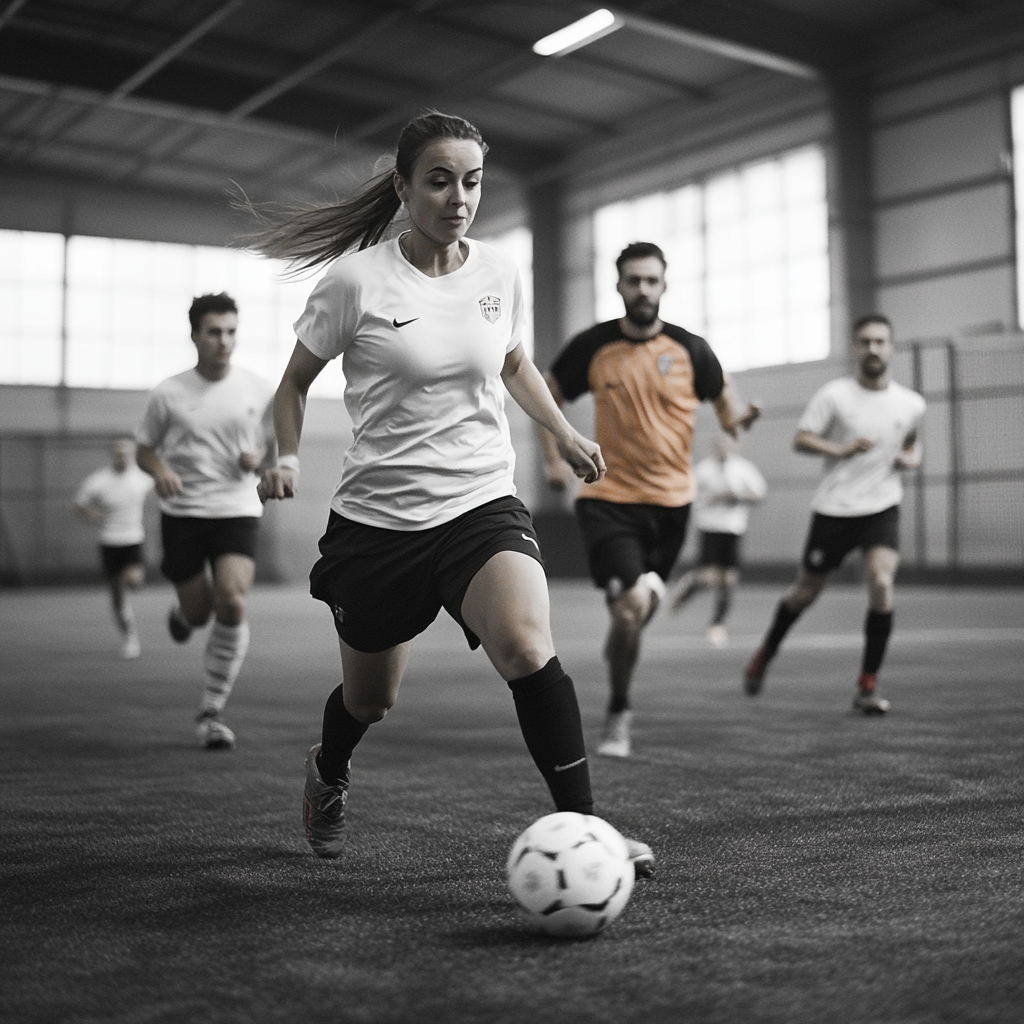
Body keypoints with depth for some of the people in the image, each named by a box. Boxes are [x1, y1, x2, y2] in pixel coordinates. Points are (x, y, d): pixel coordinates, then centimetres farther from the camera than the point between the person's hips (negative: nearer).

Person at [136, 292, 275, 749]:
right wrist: (160, 471, -13)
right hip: (182, 512, 0)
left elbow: (273, 447, 14)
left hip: (237, 510, 0)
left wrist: (258, 459, -9)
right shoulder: (168, 394, 0)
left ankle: (210, 713, -4)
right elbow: (144, 450, 9)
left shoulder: (259, 390, 2)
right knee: (199, 611, 5)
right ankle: (182, 613, 48)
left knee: (232, 604, -18)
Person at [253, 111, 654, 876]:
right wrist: (287, 457, -11)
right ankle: (329, 772, 50)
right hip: (377, 517, -1)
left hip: (483, 504, 2)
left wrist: (564, 433, 10)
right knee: (370, 698, 15)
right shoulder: (358, 281, -8)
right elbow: (296, 380, 5)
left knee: (527, 648, -27)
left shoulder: (500, 274, 3)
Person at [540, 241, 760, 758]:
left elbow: (724, 399, 10)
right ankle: (618, 715, 4)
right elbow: (548, 396, 12)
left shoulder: (690, 349, -2)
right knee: (631, 607, -17)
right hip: (607, 498, -2)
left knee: (637, 612, 14)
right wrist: (554, 459, 2)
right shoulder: (591, 347, -2)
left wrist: (740, 415, -14)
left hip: (670, 502, 2)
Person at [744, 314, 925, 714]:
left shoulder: (911, 403, 5)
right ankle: (766, 652, 38)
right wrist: (842, 450, -22)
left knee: (881, 583, -20)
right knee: (806, 591, 9)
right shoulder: (834, 395, -6)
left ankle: (868, 686, -8)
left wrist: (912, 457, 2)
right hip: (833, 509, -1)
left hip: (882, 508, 2)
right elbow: (800, 439, -7)